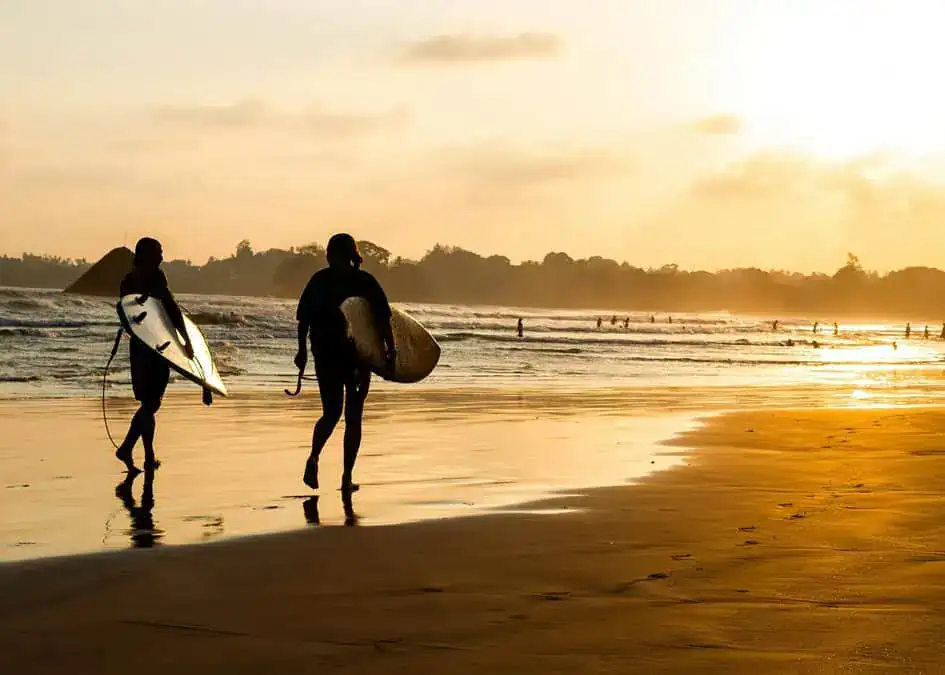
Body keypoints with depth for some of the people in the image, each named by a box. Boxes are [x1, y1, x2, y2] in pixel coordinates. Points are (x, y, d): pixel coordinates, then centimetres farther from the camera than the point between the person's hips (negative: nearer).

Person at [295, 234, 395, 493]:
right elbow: (383, 319, -6)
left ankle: (314, 457, -16)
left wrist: (302, 350, 6)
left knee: (331, 413, 11)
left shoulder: (319, 280, 2)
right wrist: (390, 350, -4)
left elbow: (303, 318, 1)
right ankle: (347, 477, 3)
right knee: (353, 417, 7)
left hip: (326, 355, 1)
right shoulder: (366, 282, -1)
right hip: (359, 356, -1)